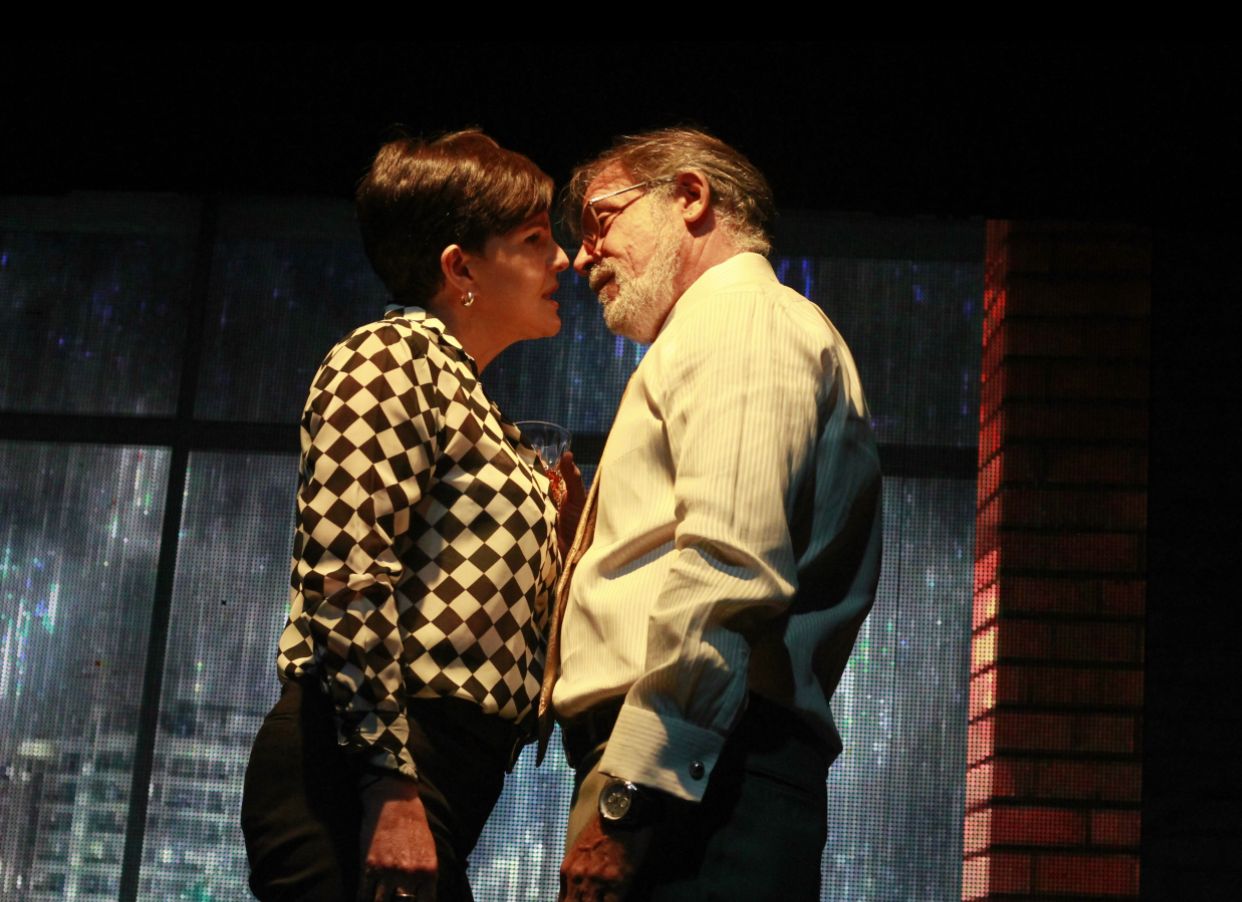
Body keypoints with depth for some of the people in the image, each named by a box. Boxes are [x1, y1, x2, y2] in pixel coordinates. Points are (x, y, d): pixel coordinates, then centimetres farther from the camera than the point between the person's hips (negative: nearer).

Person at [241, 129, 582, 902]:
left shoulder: (471, 403, 23)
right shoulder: (393, 357, -3)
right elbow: (344, 575, -17)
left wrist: (556, 541, 12)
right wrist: (390, 782, -22)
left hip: (441, 783, 9)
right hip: (358, 779, -9)